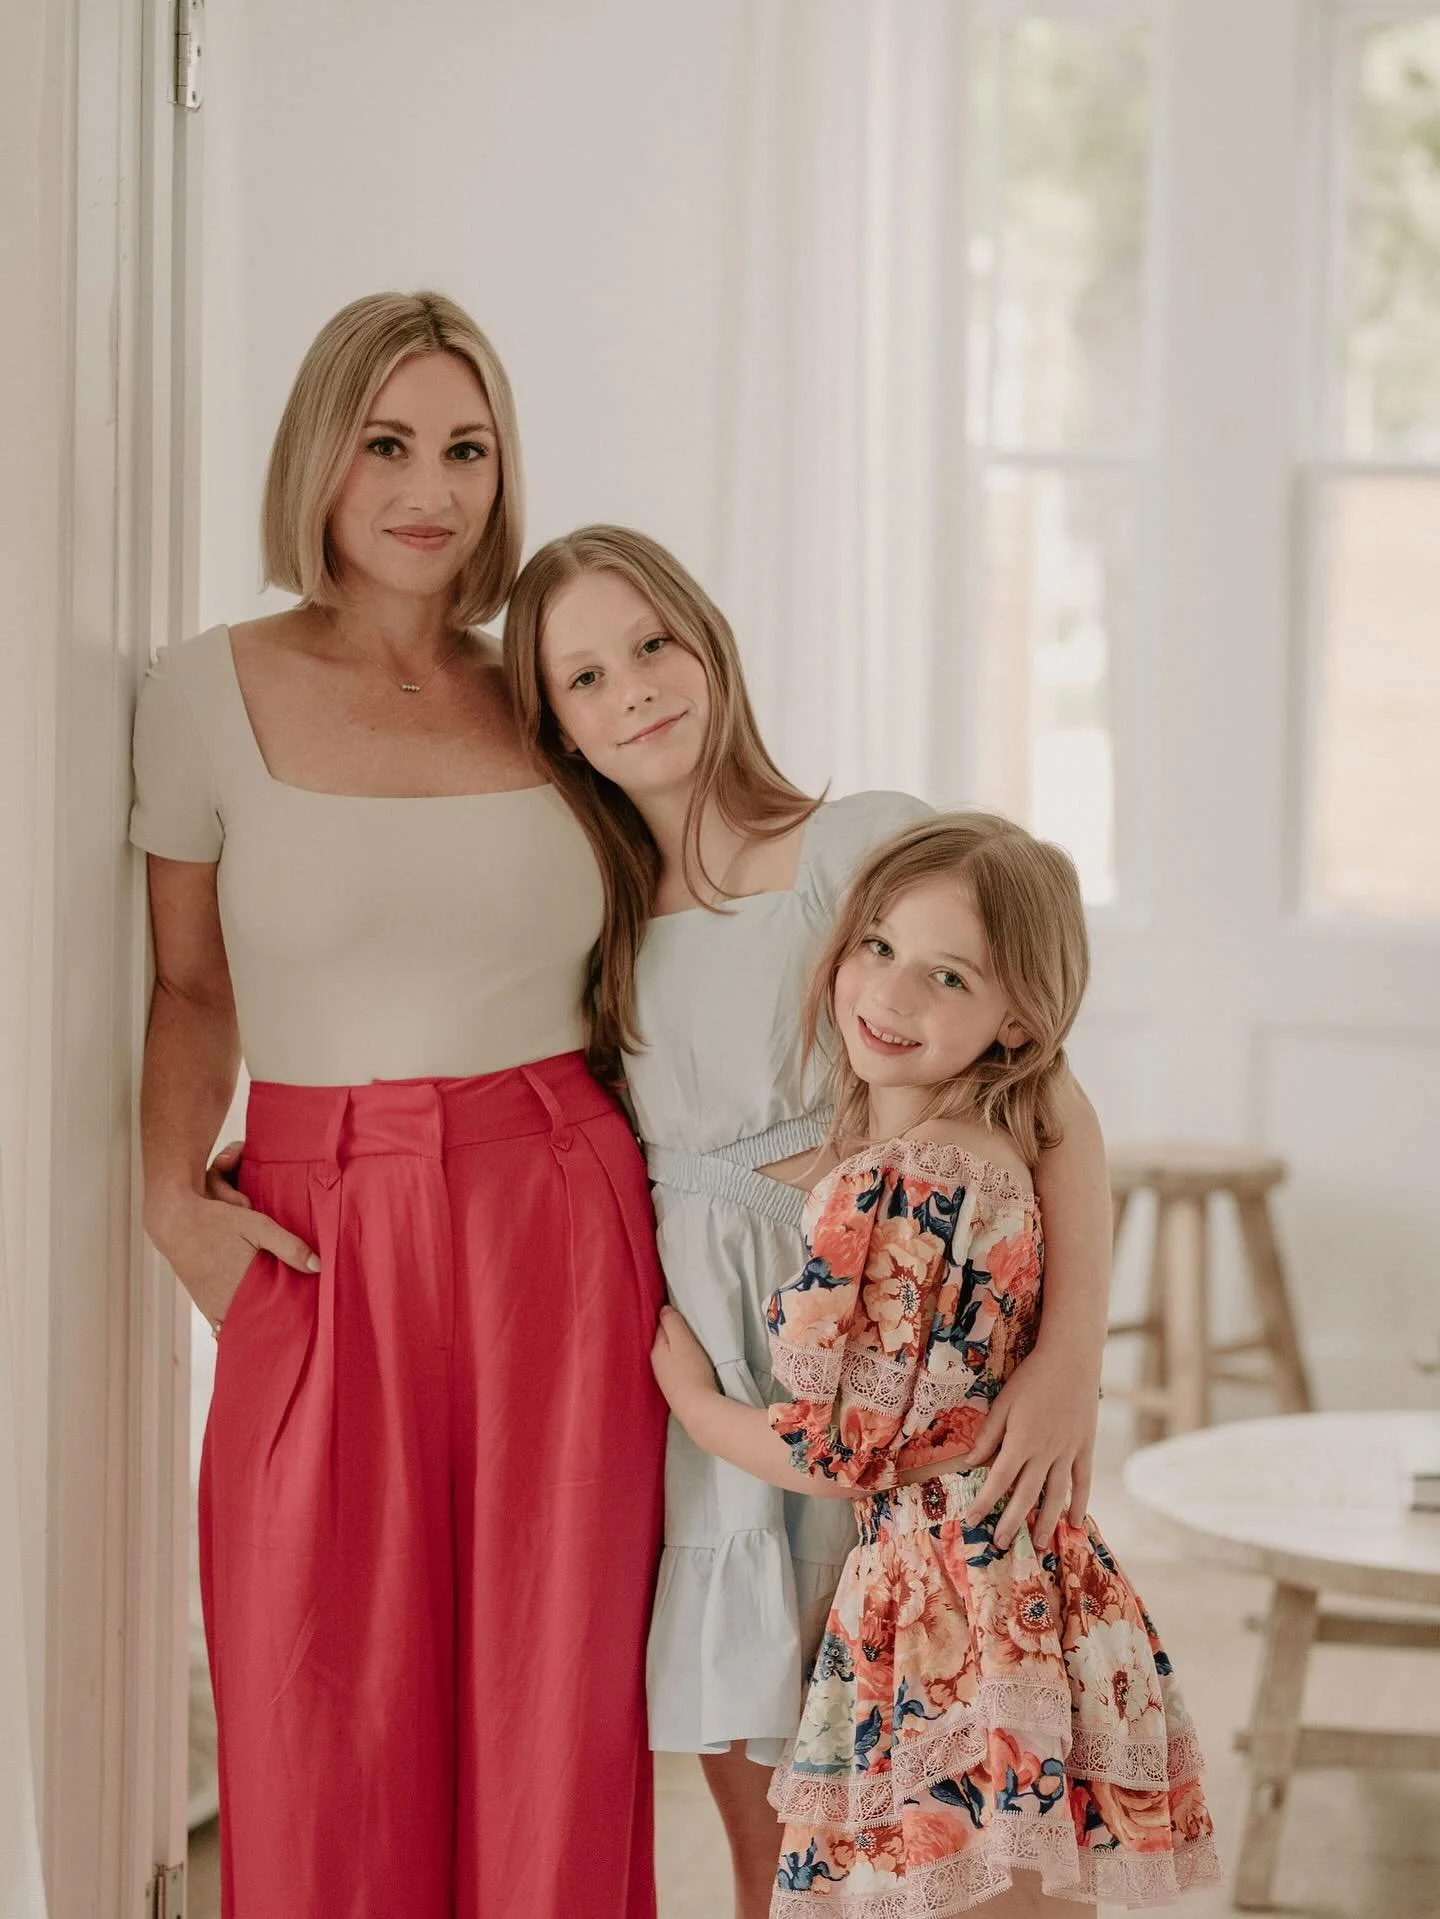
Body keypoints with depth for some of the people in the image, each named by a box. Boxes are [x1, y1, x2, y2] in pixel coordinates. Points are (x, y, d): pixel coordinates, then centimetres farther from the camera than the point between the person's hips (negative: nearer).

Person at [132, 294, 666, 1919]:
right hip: (325, 1246, -1)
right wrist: (172, 1195, -3)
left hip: (561, 1223, 2)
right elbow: (190, 984, 8)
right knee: (321, 1712, 1)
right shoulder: (210, 692, 1)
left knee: (552, 1696, 5)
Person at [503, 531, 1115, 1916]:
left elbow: (1053, 1102, -10)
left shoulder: (869, 844, -6)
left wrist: (1073, 1351, -22)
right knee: (744, 1762, 8)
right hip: (698, 1357, 5)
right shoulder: (606, 914, 10)